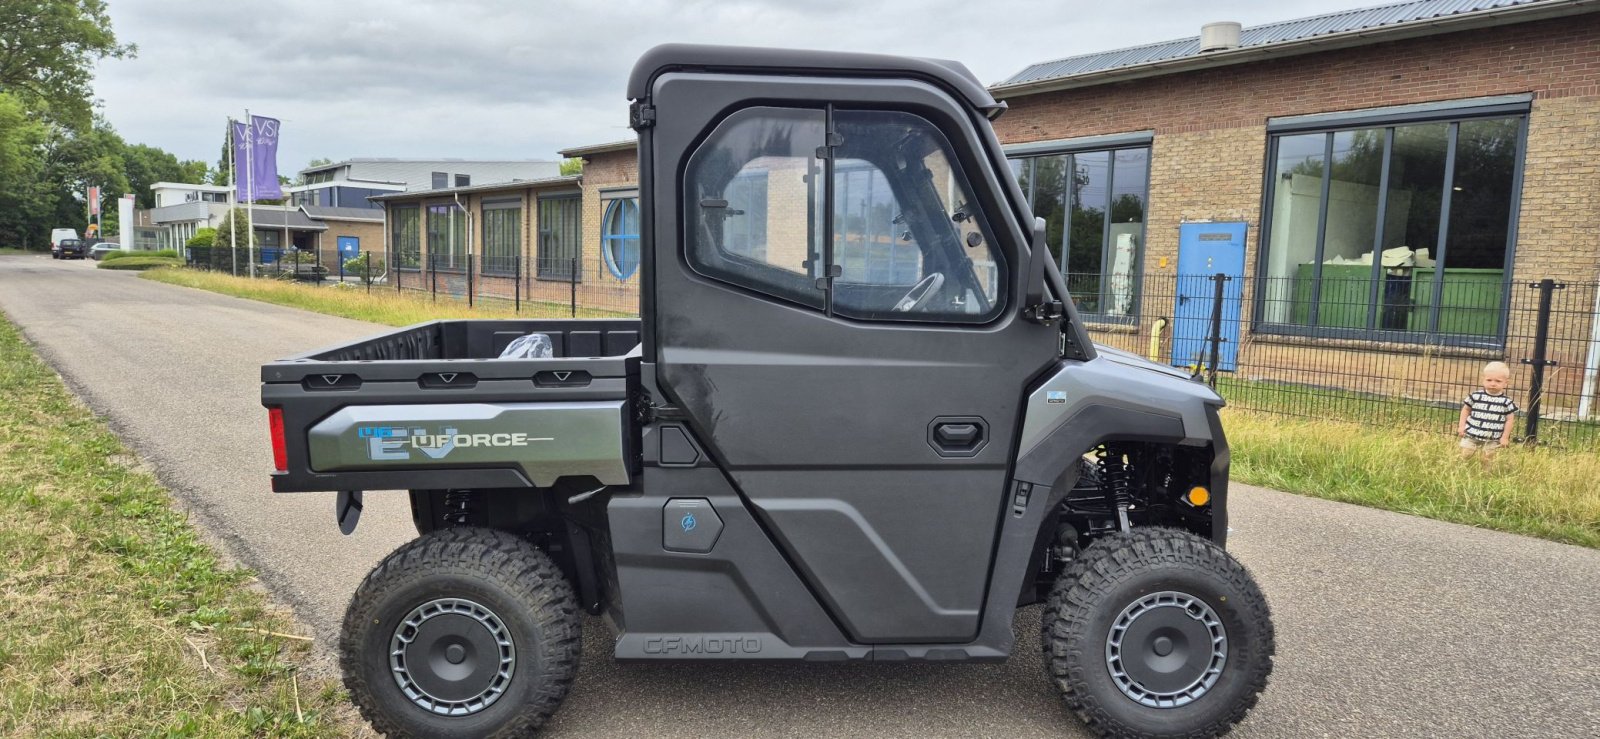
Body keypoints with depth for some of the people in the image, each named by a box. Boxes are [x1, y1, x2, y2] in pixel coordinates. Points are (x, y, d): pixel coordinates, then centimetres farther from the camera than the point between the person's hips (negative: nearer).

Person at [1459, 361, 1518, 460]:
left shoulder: (1507, 402, -6)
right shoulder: (1476, 396, -5)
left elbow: (1510, 419, 1)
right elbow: (1466, 409, 8)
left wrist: (1505, 437, 1)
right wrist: (1461, 425, 3)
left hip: (1492, 440, 0)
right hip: (1471, 435, 0)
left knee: (1487, 461, 6)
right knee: (1464, 456, 4)